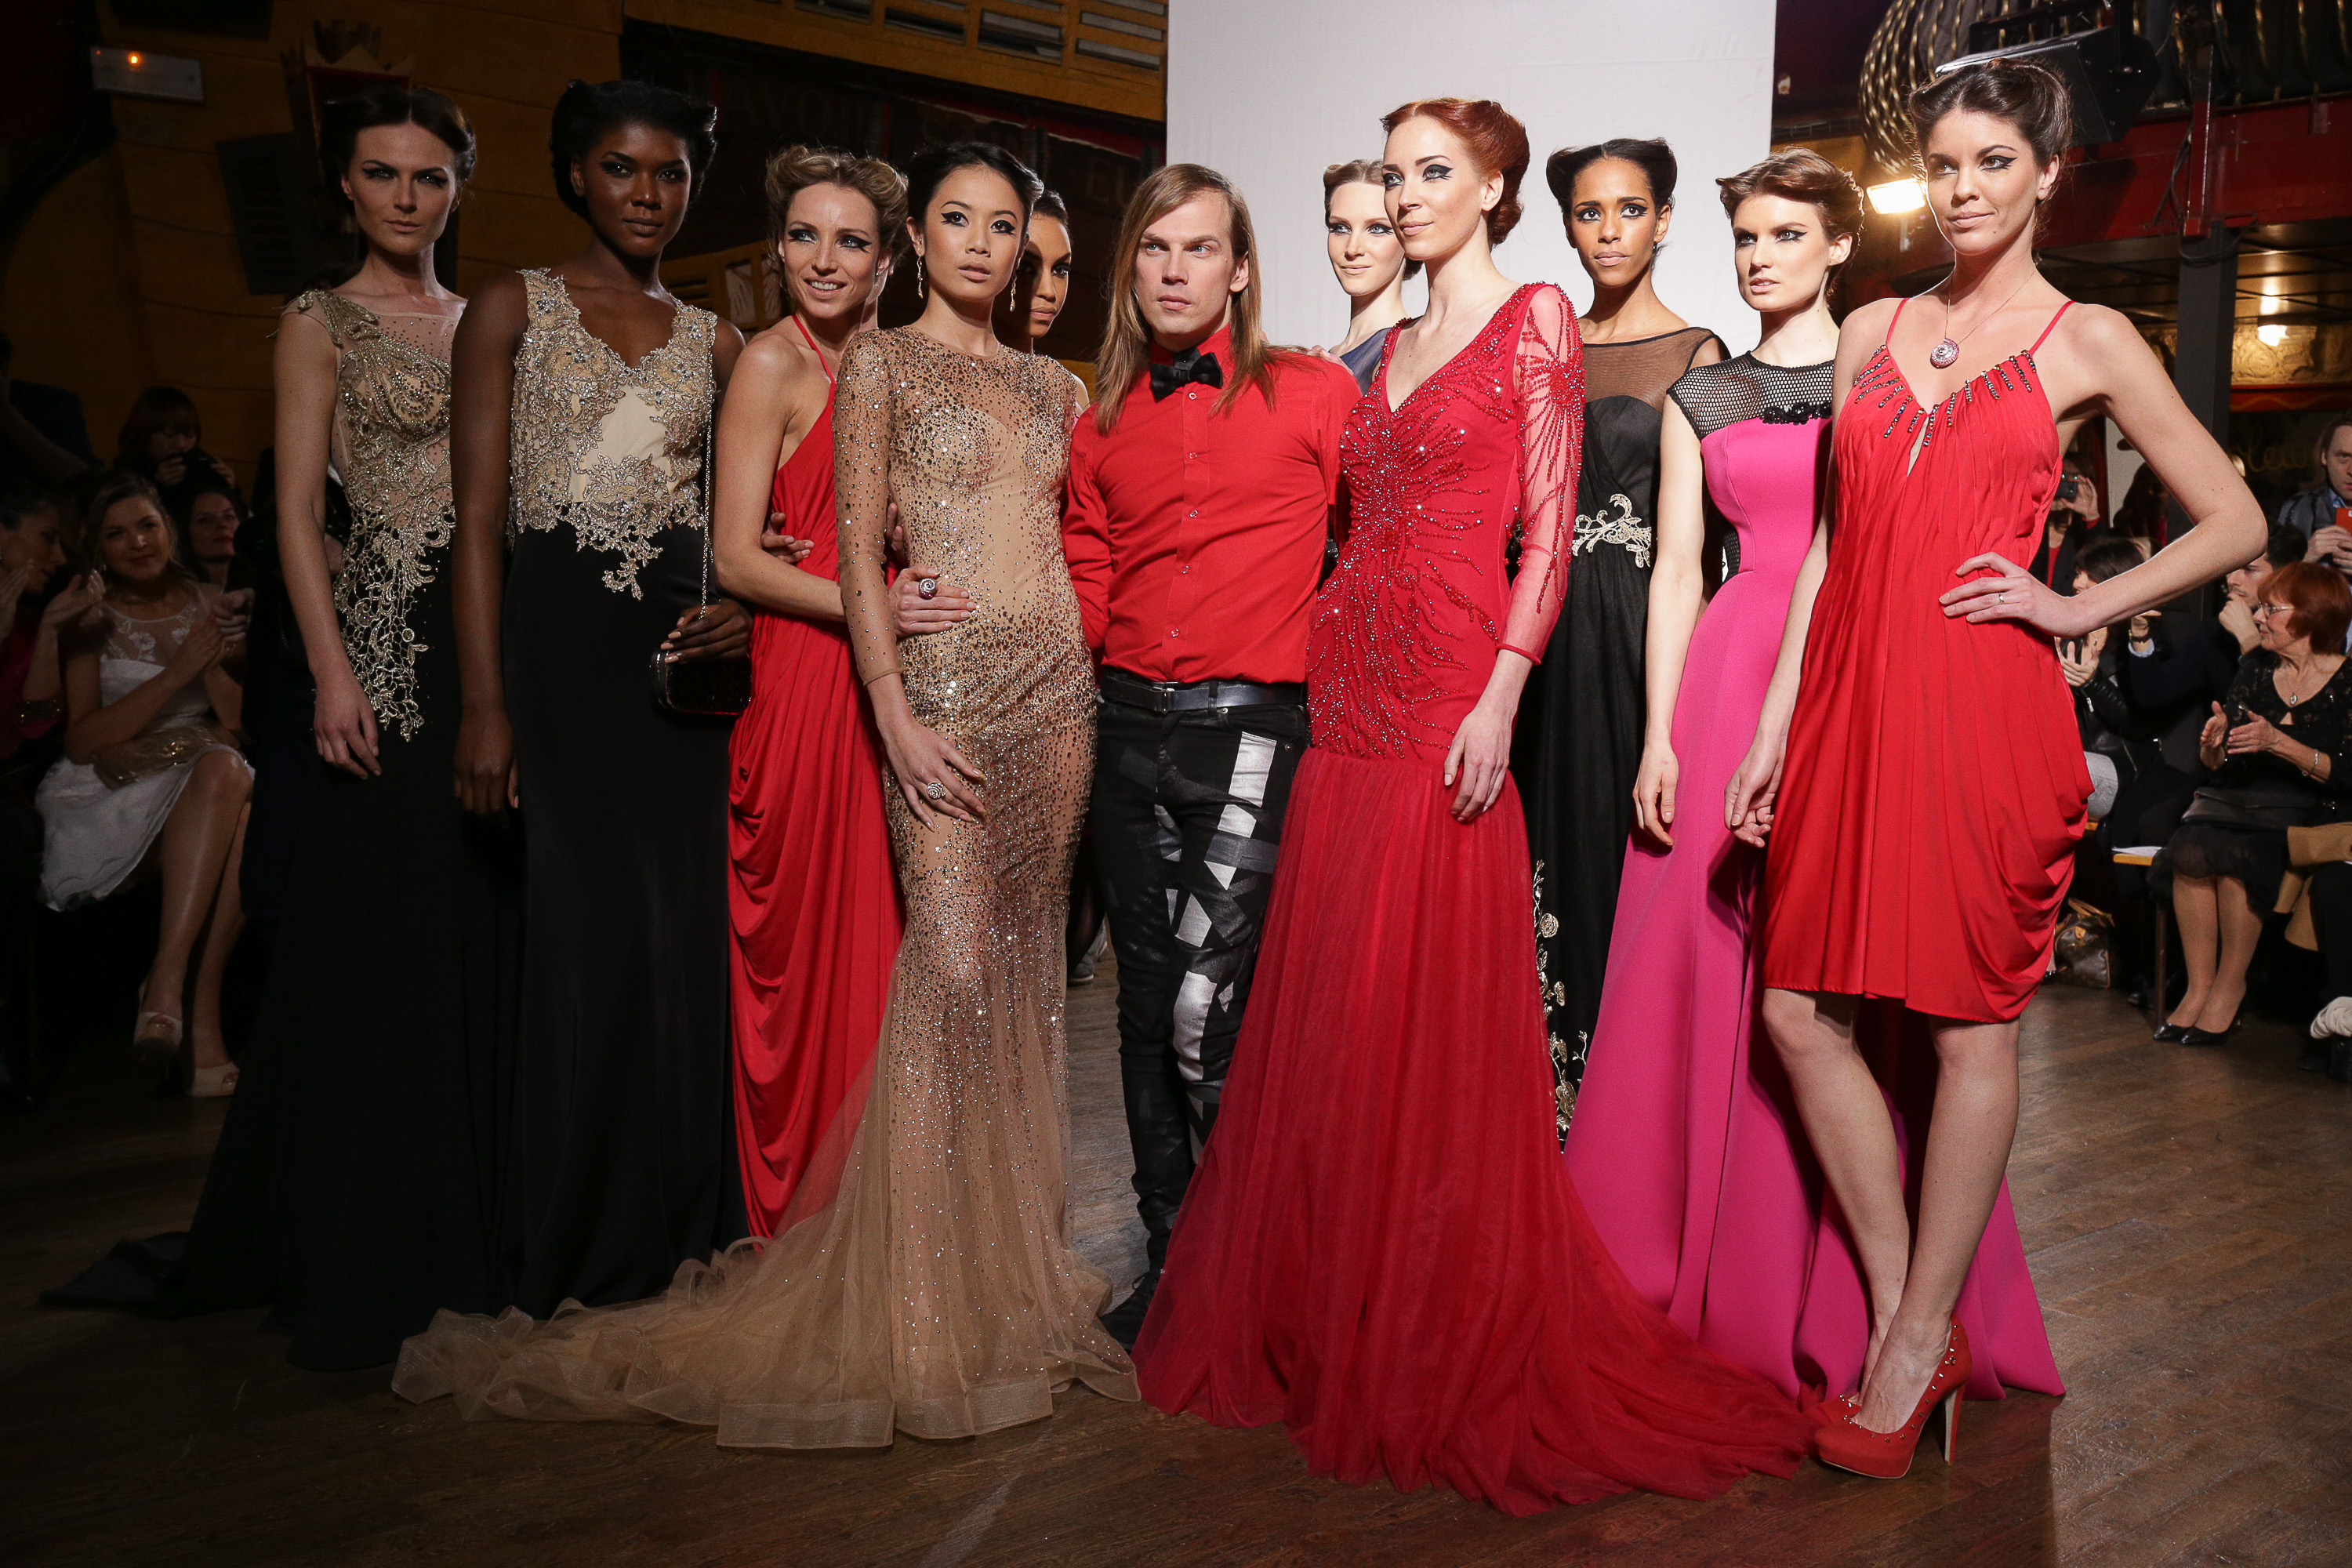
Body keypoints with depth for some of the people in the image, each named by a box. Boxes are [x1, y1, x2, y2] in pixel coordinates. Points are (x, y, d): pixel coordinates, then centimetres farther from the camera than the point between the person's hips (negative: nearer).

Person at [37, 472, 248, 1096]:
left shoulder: (206, 605, 13)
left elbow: (241, 724, 10)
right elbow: (80, 742, -5)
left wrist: (214, 665, -9)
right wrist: (173, 675, -13)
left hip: (208, 782, 3)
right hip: (111, 793, -2)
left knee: (225, 769, -36)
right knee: (236, 822, -35)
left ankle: (168, 977, -37)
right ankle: (199, 1014, -36)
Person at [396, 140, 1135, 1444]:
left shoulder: (1049, 385, 17)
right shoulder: (879, 363, 3)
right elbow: (858, 552, -4)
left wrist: (1098, 685, 9)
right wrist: (896, 717, -13)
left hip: (1058, 684, 6)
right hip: (947, 681, -5)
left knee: (1022, 968, 6)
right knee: (953, 964, -12)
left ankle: (1008, 1258, 17)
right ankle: (922, 1297, -1)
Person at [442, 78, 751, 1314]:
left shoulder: (712, 342, 14)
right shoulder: (511, 309, 4)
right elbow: (477, 519, -3)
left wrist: (746, 610, -6)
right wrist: (483, 703, -12)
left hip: (679, 648, 4)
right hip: (559, 637, -3)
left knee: (683, 925, 4)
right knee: (589, 933, -5)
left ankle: (675, 1219, 18)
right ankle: (579, 1247, 11)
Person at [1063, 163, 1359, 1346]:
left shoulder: (1315, 395, 2)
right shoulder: (1101, 424, 14)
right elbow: (1085, 590, 15)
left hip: (1253, 727, -5)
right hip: (1131, 726, 5)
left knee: (1205, 1012, -13)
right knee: (1146, 1006, 10)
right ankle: (1170, 1261, 24)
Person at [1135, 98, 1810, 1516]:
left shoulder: (1537, 317, 1)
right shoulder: (1396, 345, 20)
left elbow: (1549, 528, -7)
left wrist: (1500, 697, -17)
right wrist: (1330, 675, 13)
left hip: (1450, 689, -7)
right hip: (1355, 691, 7)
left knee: (1431, 1014, -4)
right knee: (1331, 1011, 7)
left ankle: (1451, 1343, 11)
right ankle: (1332, 1315, 20)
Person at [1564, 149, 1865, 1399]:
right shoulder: (1699, 400, 13)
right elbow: (1676, 569, 8)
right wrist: (1660, 735, -1)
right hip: (1728, 680, 2)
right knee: (1709, 966, 1)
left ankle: (1830, 1292, 12)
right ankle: (1705, 1267, 15)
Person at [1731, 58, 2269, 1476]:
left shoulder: (2085, 339, 5)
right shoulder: (1872, 332, 15)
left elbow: (2235, 523, 8)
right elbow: (1832, 546, 14)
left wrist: (2077, 608, -1)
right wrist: (1773, 729, 8)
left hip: (1985, 713, -4)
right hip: (1851, 701, 5)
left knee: (1970, 1024, 1)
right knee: (1803, 1012, 2)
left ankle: (1923, 1338, 14)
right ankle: (1903, 1319, 16)